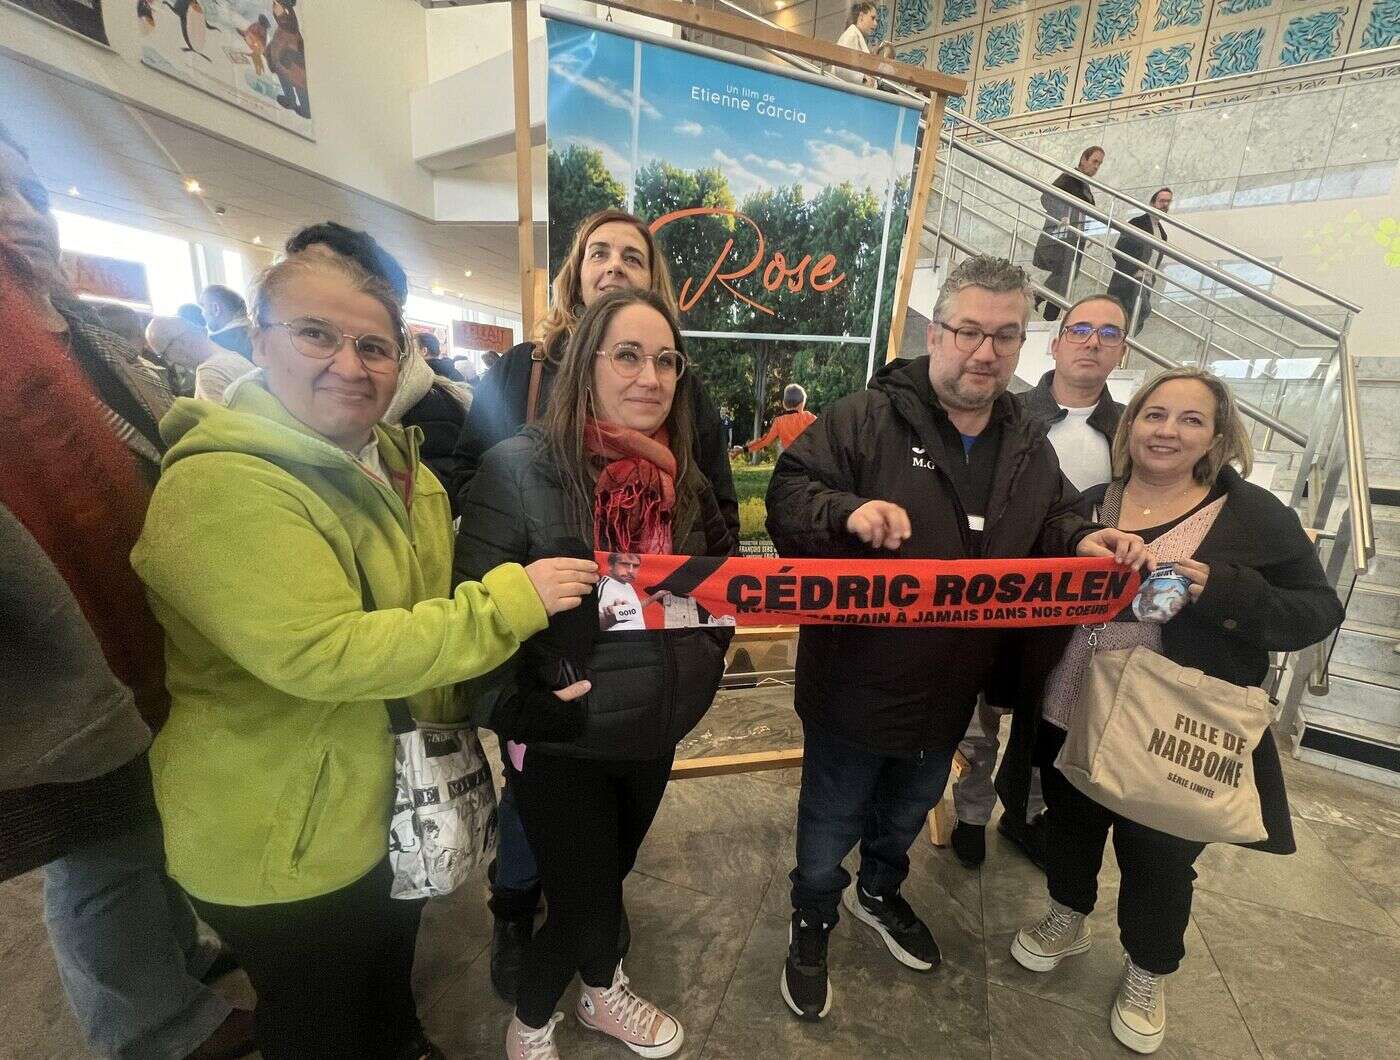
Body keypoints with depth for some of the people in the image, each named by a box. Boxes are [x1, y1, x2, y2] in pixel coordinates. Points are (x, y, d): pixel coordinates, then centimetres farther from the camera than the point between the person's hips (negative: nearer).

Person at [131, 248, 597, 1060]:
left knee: (393, 974, 34)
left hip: (395, 800, 8)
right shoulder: (220, 485, -25)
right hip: (288, 835, -7)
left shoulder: (391, 463, 3)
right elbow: (321, 655, -35)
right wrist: (512, 599, -32)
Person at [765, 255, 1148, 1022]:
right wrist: (847, 511, -39)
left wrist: (1085, 543, -7)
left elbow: (1050, 524, 15)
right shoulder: (866, 418, -16)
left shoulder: (1029, 443, 4)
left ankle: (879, 893, 60)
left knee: (910, 808, 30)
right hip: (856, 683, -5)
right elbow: (787, 497, -20)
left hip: (951, 687, 6)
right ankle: (811, 923, 46)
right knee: (833, 819, 16)